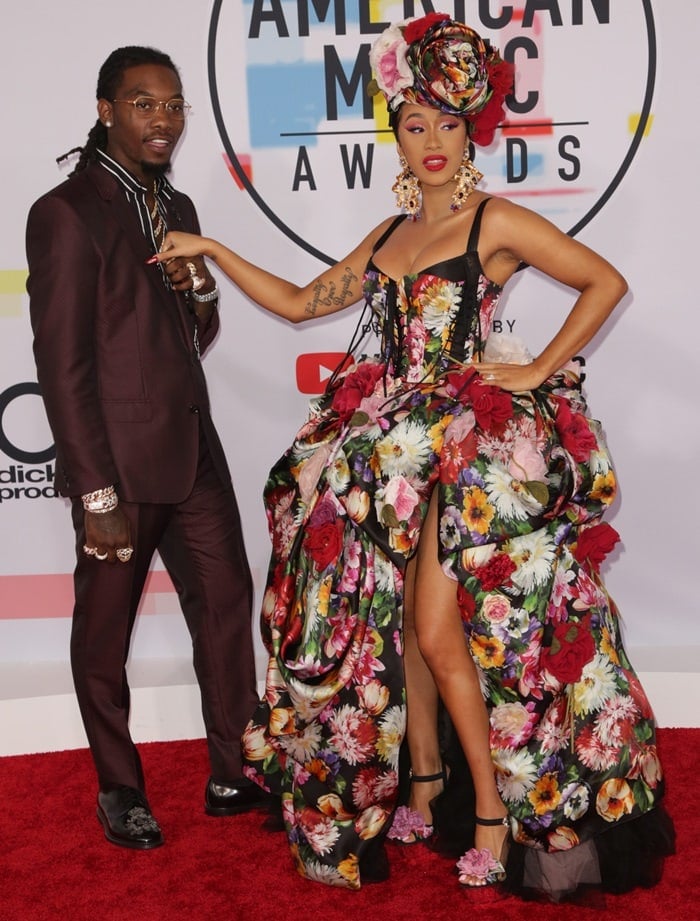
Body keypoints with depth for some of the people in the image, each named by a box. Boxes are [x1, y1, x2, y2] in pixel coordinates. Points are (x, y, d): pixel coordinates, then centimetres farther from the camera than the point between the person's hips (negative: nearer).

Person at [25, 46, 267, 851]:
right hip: (119, 461, -7)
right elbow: (62, 366, -15)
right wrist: (97, 495, -17)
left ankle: (233, 774, 24)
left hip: (193, 449, 7)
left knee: (226, 600, 11)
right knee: (105, 633, 8)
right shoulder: (67, 213, -12)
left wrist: (199, 292, -5)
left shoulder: (174, 207, 11)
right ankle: (120, 790, 25)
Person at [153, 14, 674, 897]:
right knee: (399, 622, 9)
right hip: (394, 442, 7)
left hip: (472, 443, -6)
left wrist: (539, 371, -8)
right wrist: (213, 249, 15)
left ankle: (497, 809, 3)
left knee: (440, 633, -10)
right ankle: (423, 786, 21)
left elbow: (605, 281, -4)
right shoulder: (389, 237, 15)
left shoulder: (495, 222, -3)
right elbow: (299, 302, 19)